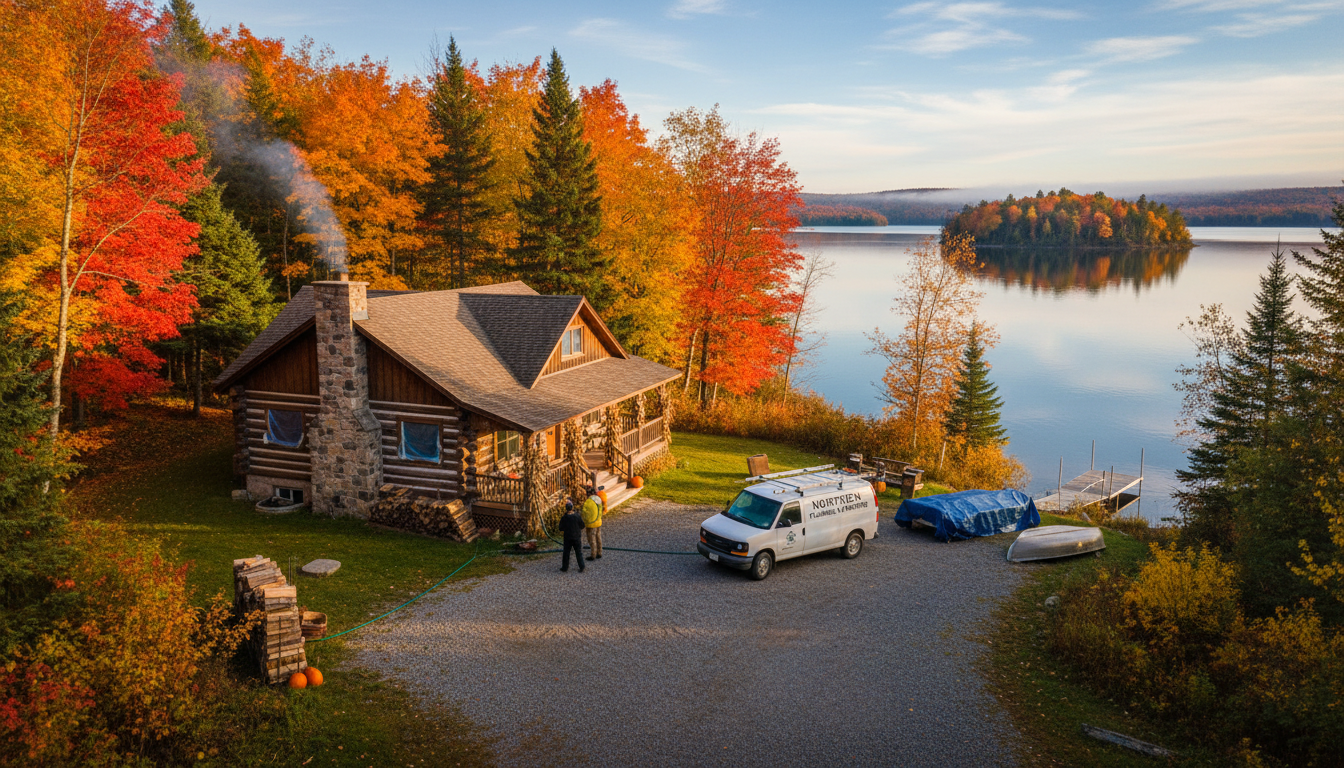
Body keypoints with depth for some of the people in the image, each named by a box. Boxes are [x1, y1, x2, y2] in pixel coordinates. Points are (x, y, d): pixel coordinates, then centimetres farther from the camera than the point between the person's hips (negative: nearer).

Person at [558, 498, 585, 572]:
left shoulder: (564, 518, -15)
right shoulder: (577, 516, -14)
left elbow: (561, 529, -7)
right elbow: (582, 526, -6)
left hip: (568, 537, 0)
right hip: (577, 537, 0)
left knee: (566, 552, 14)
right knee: (578, 552, 9)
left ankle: (565, 567, 21)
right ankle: (581, 567, 8)